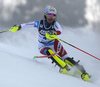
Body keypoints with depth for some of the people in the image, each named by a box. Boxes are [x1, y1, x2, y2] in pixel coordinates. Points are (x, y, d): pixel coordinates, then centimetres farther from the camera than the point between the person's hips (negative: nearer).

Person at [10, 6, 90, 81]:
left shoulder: (55, 24, -18)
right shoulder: (39, 23, -15)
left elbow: (60, 31, -38)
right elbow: (27, 25, -7)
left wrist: (54, 33, -59)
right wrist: (18, 27, -21)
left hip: (54, 44, 0)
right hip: (43, 46, 0)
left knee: (66, 58, -16)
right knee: (50, 53, -35)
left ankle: (83, 72, -13)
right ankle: (65, 67, -35)